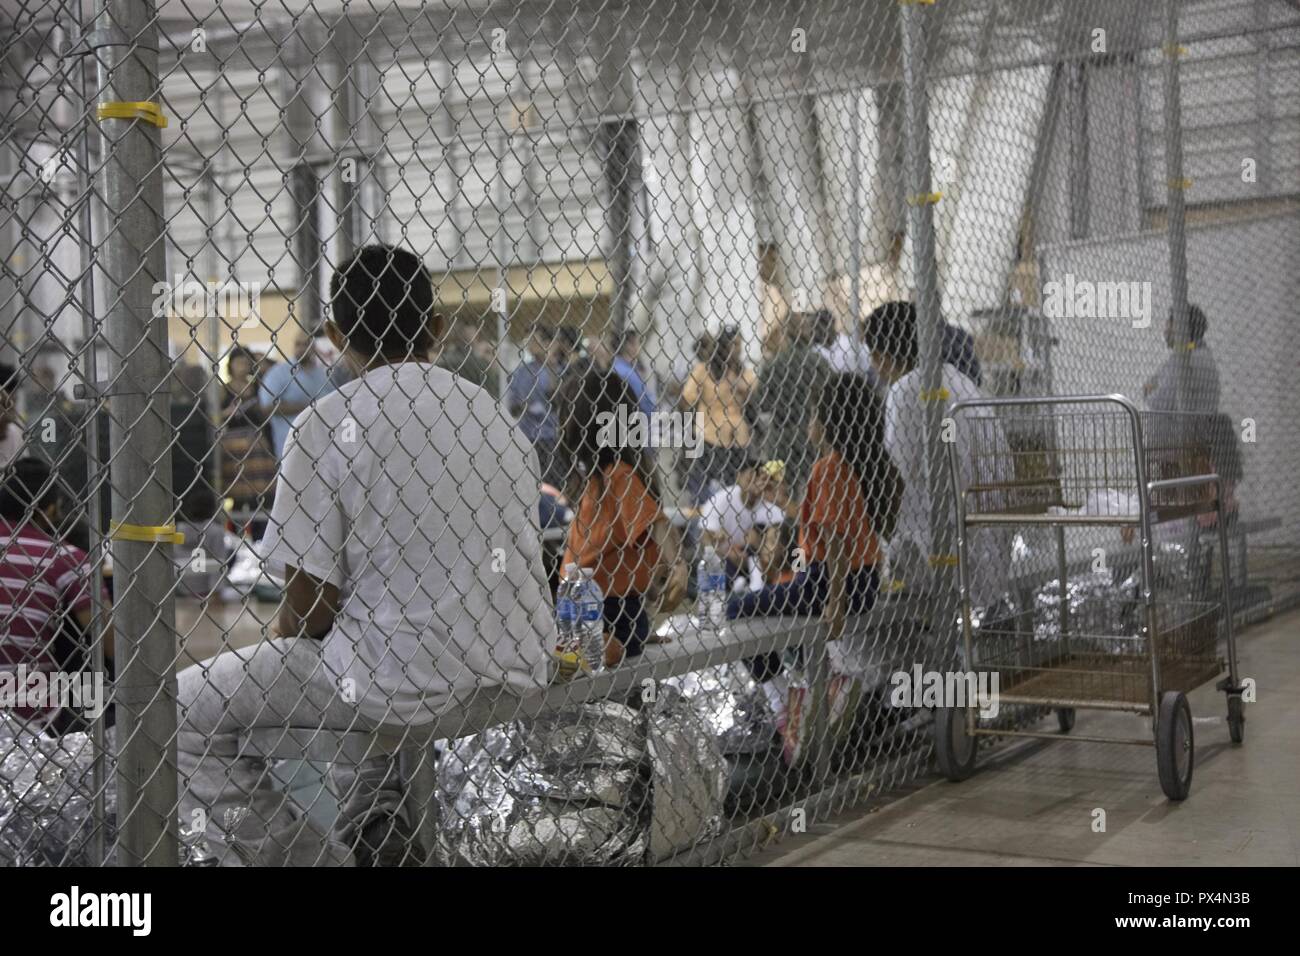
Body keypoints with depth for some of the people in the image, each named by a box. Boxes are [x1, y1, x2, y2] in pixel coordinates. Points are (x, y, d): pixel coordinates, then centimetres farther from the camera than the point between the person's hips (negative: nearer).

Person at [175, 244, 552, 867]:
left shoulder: (326, 424, -8)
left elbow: (310, 606, -10)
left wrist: (281, 651, 12)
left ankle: (292, 851, 5)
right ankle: (378, 827, 21)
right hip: (512, 677, 7)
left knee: (181, 710, 8)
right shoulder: (495, 416, 8)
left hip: (406, 683, -6)